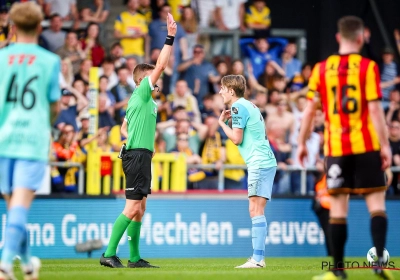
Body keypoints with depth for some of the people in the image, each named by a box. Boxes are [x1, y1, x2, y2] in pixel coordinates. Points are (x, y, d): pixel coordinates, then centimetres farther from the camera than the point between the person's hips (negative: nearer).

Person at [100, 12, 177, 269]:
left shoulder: (138, 99, 19)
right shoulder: (142, 94, -7)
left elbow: (124, 127, 27)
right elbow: (160, 65, -13)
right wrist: (170, 37, -11)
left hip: (139, 155, 10)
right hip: (138, 156, -10)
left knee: (140, 209, 10)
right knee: (132, 207, -13)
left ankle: (135, 258, 13)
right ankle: (109, 254, -14)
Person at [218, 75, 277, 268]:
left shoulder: (238, 107, -8)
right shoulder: (248, 105, 22)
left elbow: (236, 138, -11)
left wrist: (222, 122, 2)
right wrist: (230, 121, 15)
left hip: (259, 163, -10)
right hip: (266, 162, 10)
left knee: (256, 210, -12)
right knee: (256, 211, 9)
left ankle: (257, 259, -17)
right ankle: (258, 258, 9)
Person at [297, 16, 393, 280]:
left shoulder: (321, 69, 4)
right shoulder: (367, 67, -4)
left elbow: (310, 110, 3)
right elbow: (375, 109, -9)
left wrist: (302, 143, 11)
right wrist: (385, 145, -7)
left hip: (336, 147, 2)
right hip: (366, 146, -2)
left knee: (338, 207, 5)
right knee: (376, 203, 3)